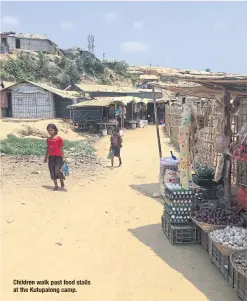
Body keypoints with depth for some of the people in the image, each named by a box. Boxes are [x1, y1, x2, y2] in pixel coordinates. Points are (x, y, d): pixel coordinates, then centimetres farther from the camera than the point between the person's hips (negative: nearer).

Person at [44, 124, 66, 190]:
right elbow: (48, 149, 17)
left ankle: (62, 181, 15)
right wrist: (46, 157, 18)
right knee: (52, 172, 5)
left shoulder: (59, 138, -6)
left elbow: (61, 148, -4)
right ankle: (56, 185, 17)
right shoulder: (48, 139, 9)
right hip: (51, 157, 6)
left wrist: (63, 157, -6)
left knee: (57, 171, -14)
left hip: (58, 157, -6)